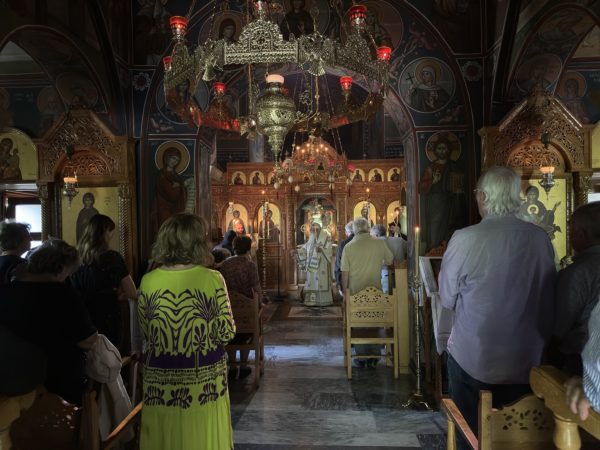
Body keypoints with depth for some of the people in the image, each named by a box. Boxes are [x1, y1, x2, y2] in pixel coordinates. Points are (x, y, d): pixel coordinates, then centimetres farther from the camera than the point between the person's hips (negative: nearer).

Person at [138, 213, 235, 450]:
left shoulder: (148, 281, -6)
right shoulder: (212, 280, -13)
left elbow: (147, 334, 5)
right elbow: (227, 333, -8)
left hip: (161, 380, 2)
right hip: (204, 379, -2)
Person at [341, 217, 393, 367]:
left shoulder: (349, 247, -9)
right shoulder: (380, 244, -6)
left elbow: (344, 273, -7)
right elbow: (390, 261, 8)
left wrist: (345, 292, 4)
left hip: (355, 293, -1)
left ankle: (361, 358, 19)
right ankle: (374, 358, 20)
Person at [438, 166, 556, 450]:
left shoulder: (465, 239, -19)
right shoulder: (541, 238, -7)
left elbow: (447, 300, -9)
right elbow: (546, 298, 4)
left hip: (475, 364, -3)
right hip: (530, 364, 4)